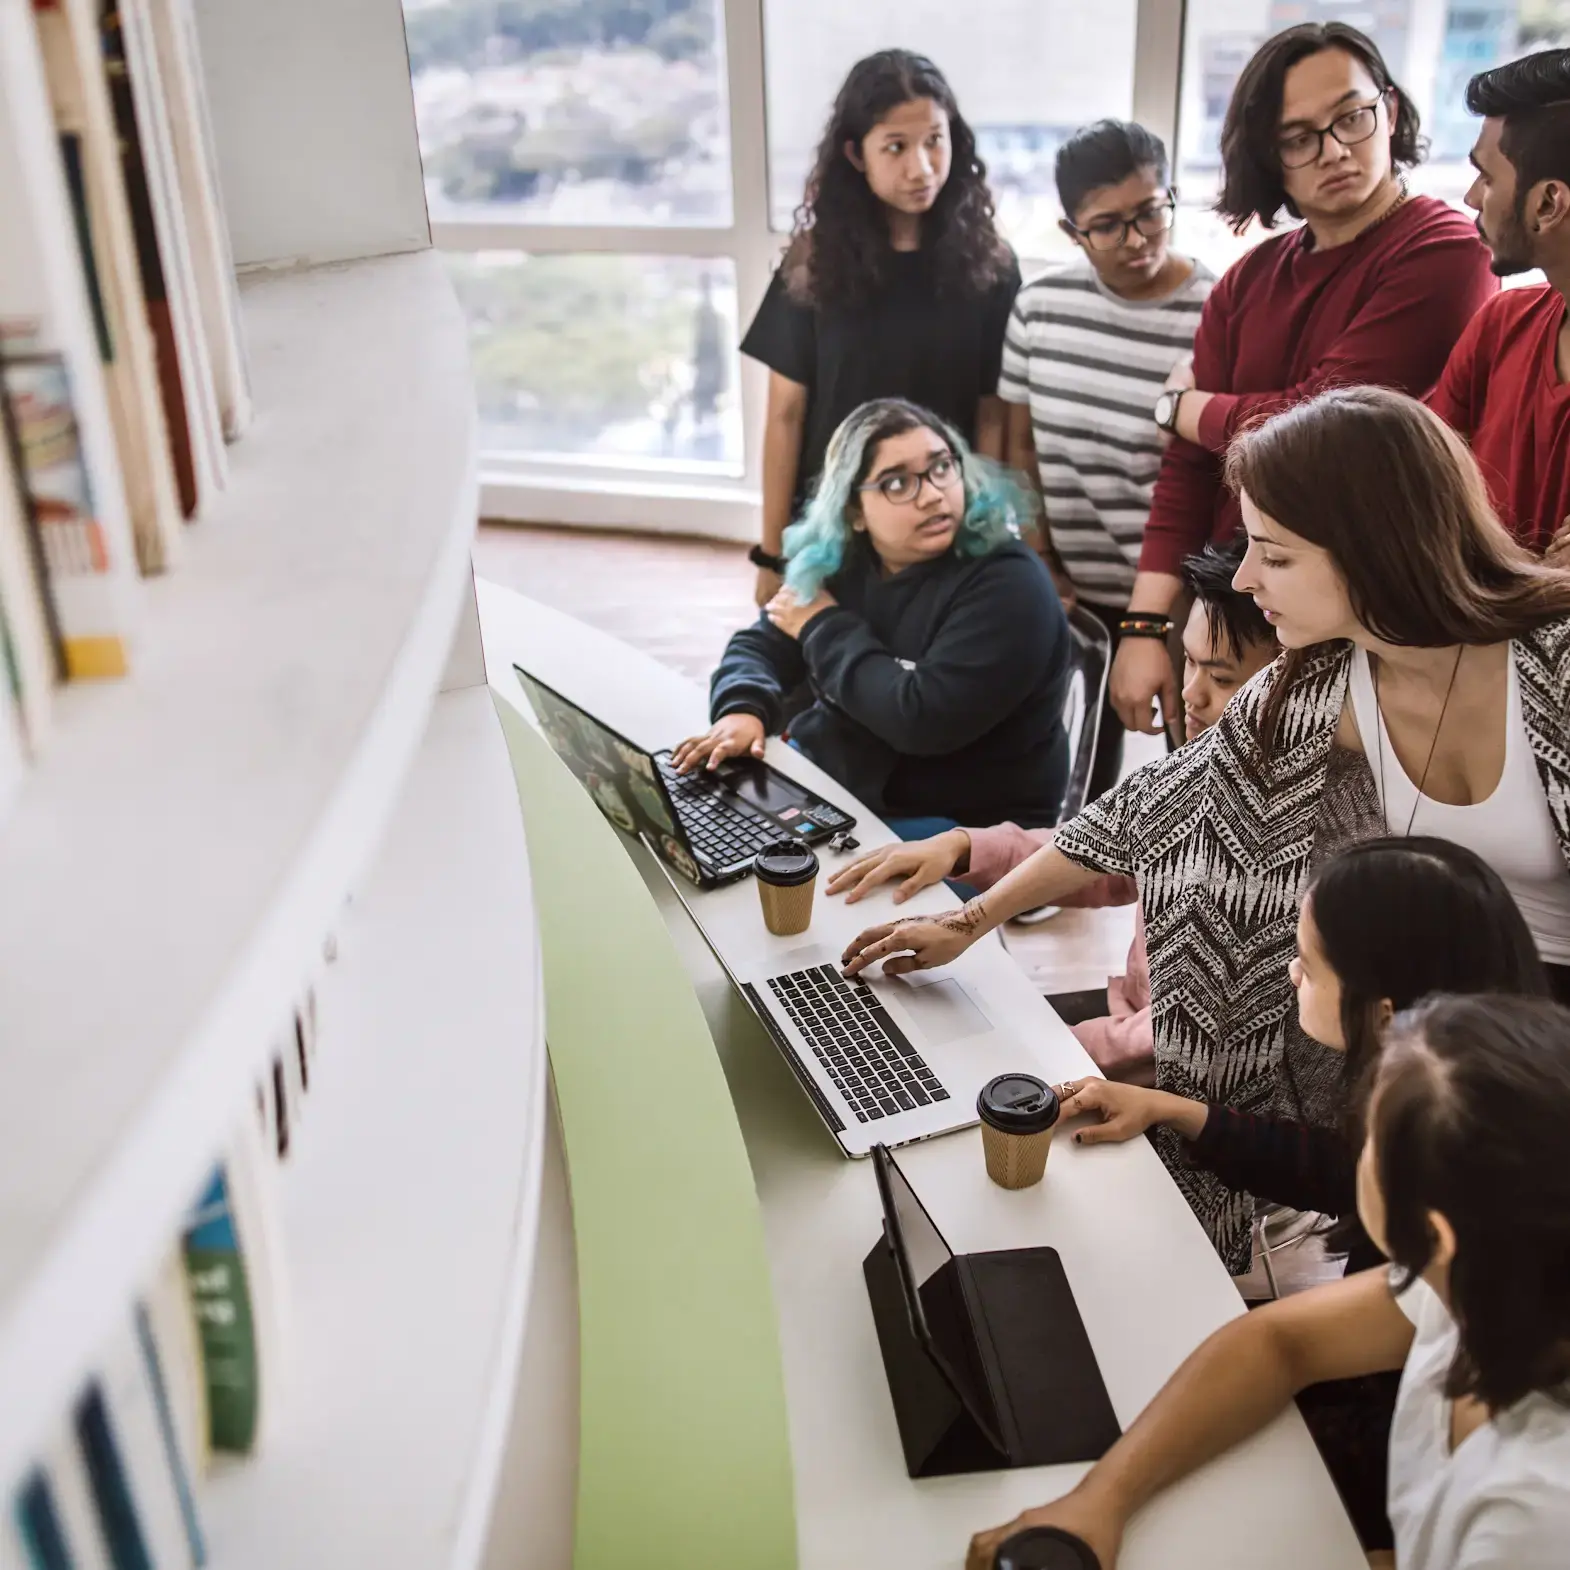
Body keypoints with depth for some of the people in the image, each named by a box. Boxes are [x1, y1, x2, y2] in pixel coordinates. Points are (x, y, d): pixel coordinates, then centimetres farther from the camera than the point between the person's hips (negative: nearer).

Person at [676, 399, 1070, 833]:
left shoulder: (1008, 585, -20)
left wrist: (826, 628, -16)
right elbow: (757, 646, 6)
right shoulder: (835, 561, 0)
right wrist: (742, 710, -18)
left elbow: (923, 719, -28)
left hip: (954, 825, -6)